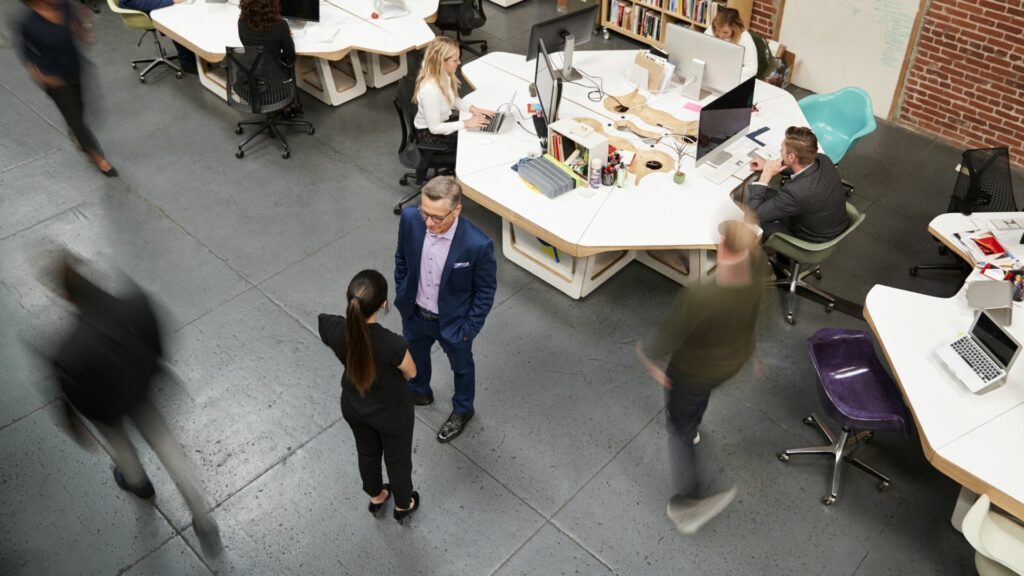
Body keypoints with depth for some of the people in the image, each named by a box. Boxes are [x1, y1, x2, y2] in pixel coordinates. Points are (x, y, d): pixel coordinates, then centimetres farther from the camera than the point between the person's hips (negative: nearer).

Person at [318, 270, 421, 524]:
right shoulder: (393, 344, -41)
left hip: (353, 406, 4)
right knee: (397, 459, 28)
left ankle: (376, 497, 63)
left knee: (367, 452, 34)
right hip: (391, 412, -4)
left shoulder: (332, 329, -30)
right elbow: (411, 373, -17)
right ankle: (403, 505, 57)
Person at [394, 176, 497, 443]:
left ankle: (462, 410, 56)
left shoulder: (477, 245, -36)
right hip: (414, 312, 4)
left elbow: (486, 290, -18)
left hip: (452, 321, -4)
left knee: (461, 367, 26)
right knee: (414, 356, 32)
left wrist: (469, 329, -12)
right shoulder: (410, 219, -24)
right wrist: (401, 294, 6)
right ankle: (418, 392, 64)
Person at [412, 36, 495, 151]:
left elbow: (453, 100, 9)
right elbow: (435, 128, -29)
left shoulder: (443, 76, -11)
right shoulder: (430, 90, -36)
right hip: (429, 132, -8)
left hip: (443, 120, 8)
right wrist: (466, 124, -27)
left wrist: (472, 108, -7)